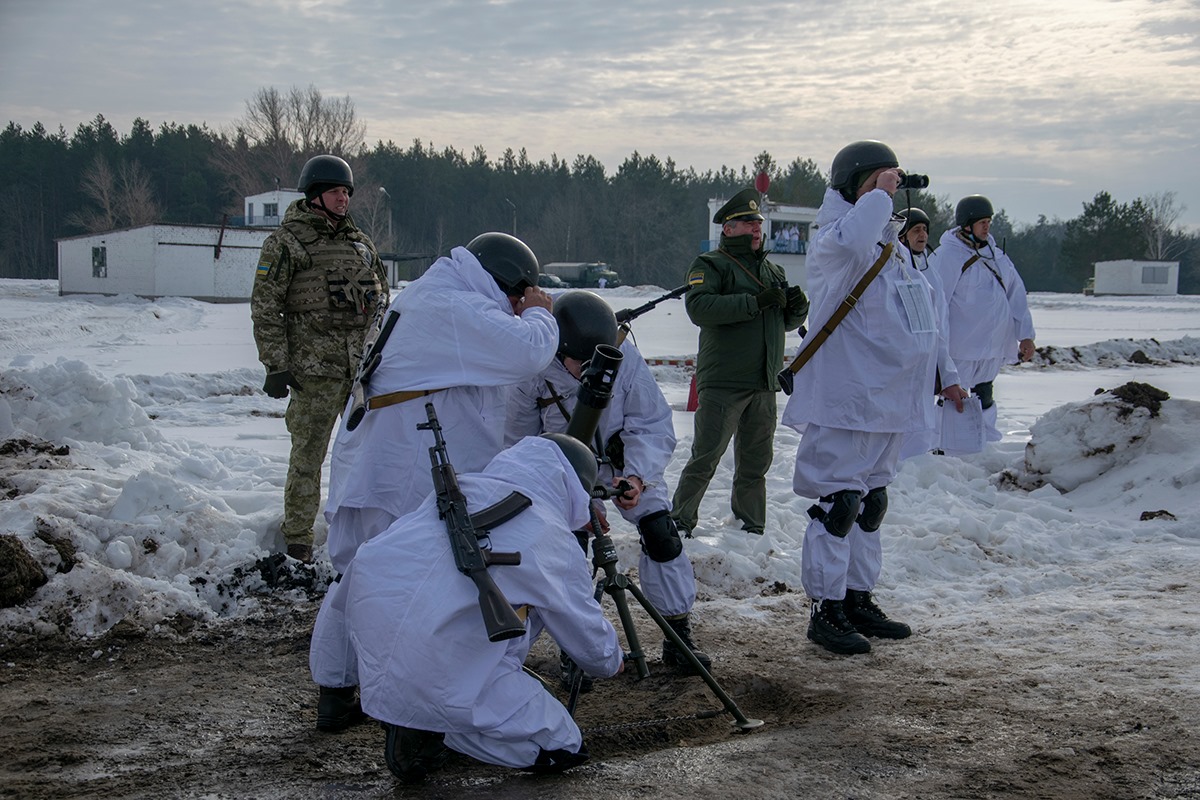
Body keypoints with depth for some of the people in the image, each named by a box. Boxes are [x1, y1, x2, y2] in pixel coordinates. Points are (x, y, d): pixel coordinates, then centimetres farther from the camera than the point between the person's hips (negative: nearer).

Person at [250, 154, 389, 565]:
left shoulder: (359, 241, 18)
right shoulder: (286, 242, 1)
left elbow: (382, 298, 24)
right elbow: (265, 307, -3)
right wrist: (275, 365, -10)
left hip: (366, 365, 5)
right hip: (315, 367, -5)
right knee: (308, 454, -2)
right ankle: (296, 538, 8)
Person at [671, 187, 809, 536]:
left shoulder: (773, 271, 20)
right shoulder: (710, 265, -1)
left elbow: (787, 322, 24)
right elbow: (698, 307, -19)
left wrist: (797, 308, 0)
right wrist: (754, 302, -23)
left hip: (764, 384, 6)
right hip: (722, 384, -6)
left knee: (755, 461, 12)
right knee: (705, 458, -6)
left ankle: (751, 526, 22)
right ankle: (680, 520, 6)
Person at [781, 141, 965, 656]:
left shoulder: (892, 249, 17)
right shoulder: (832, 242, -10)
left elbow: (923, 322, 24)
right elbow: (853, 240, -37)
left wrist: (947, 376, 22)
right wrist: (879, 196, -20)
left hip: (888, 401, 9)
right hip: (843, 400, -9)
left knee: (871, 502, 15)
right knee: (839, 502, -7)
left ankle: (858, 599, 26)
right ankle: (825, 609, 0)